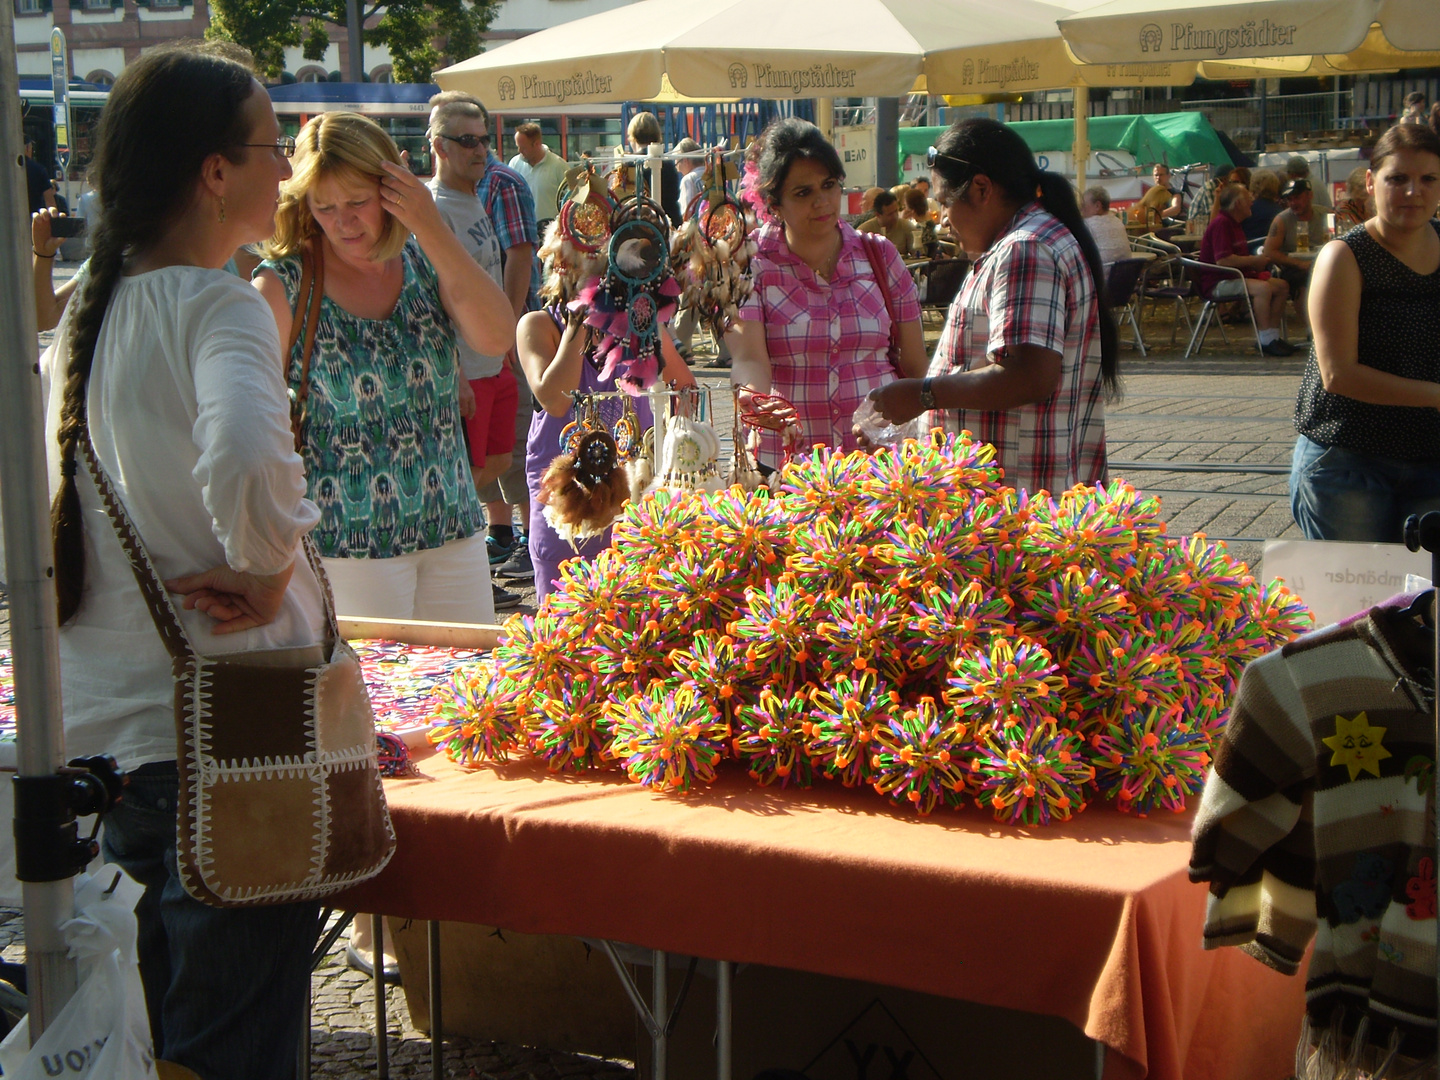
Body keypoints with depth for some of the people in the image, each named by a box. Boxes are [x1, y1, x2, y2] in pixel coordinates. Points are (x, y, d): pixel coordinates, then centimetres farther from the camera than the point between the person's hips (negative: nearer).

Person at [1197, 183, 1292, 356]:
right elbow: (1222, 260, -26)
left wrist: (1256, 261, 8)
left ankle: (1273, 335, 4)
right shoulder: (1221, 224, -15)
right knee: (1263, 288, -32)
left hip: (1235, 277, 11)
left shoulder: (1234, 224, 19)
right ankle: (1265, 340, -26)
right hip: (1217, 282, -11)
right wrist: (1253, 260, -15)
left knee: (1282, 286, 3)